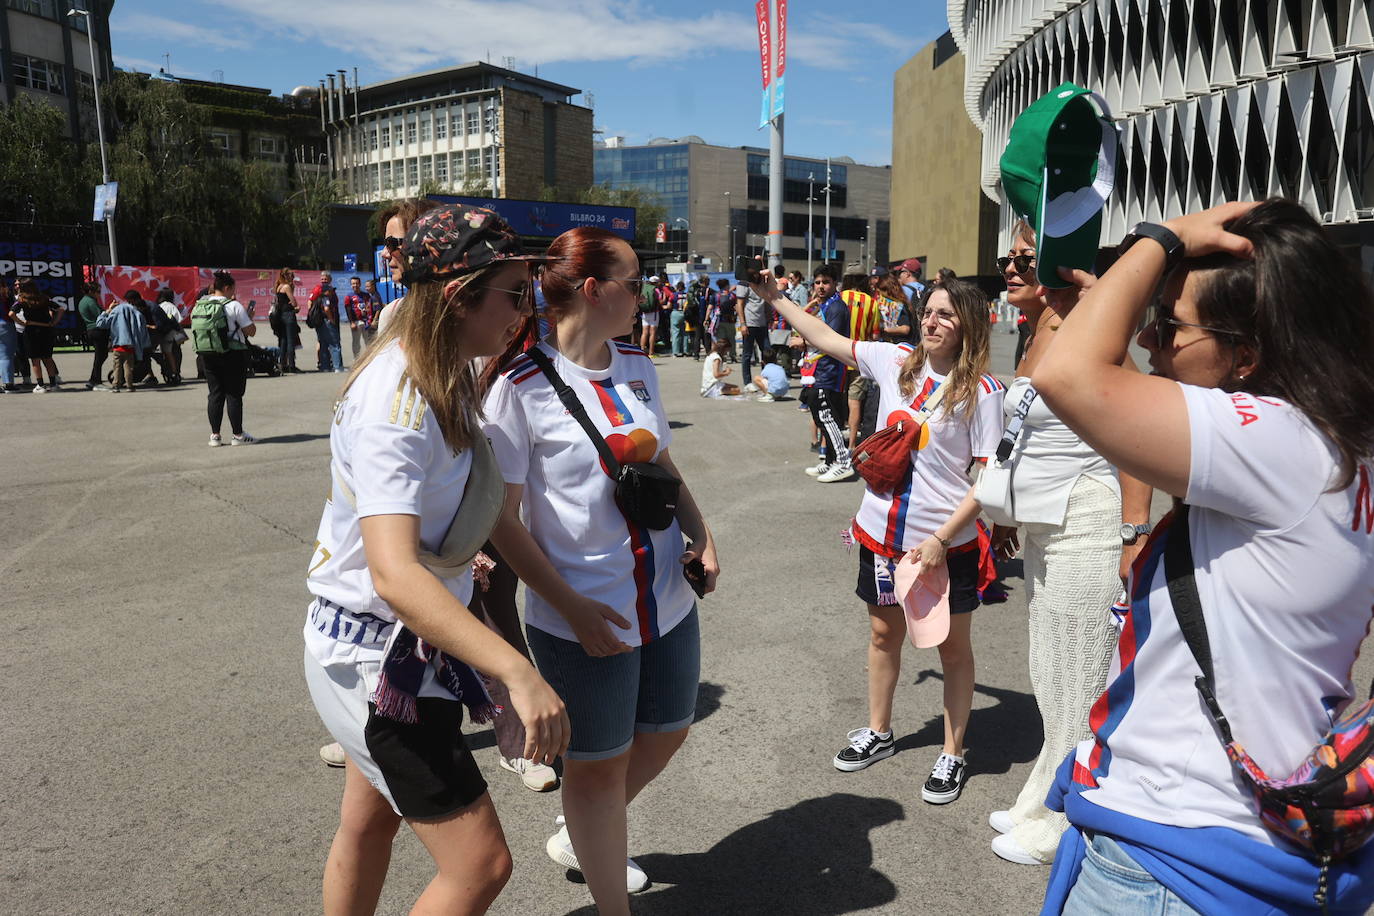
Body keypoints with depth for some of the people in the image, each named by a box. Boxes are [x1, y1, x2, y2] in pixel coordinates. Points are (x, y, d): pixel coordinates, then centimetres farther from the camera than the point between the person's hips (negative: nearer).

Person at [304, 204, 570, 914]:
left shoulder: (439, 380, 2)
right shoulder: (395, 403, -28)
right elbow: (394, 574, -39)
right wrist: (518, 672, -44)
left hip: (395, 646, 9)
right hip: (375, 656, -9)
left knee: (369, 825, 25)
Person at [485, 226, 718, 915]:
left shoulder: (637, 367, 4)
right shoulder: (522, 386, -16)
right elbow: (501, 518, -14)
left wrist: (703, 537, 4)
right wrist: (572, 607, -19)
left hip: (667, 600, 7)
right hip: (586, 619, -7)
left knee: (666, 732, 22)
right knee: (599, 763, 11)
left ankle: (578, 839, 49)